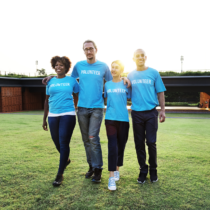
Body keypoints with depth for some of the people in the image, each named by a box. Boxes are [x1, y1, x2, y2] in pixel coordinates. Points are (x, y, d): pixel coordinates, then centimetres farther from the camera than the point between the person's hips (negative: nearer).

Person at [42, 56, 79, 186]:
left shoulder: (72, 80, 3)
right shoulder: (50, 81, 10)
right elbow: (47, 101, 15)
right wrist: (44, 119, 15)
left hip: (68, 115, -4)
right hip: (53, 116, 4)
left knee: (64, 143, -6)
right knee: (57, 143, 13)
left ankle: (60, 174, 4)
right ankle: (66, 159, 43)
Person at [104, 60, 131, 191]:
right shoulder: (107, 85, 9)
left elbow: (132, 98, 5)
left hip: (123, 119, 0)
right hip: (110, 119, 0)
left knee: (121, 146, 10)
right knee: (112, 147, -8)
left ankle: (117, 170, 31)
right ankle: (111, 177, -3)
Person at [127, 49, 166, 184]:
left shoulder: (154, 73, 3)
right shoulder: (130, 75, 8)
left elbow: (160, 93, 3)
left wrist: (163, 110, -3)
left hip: (151, 112, -1)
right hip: (136, 113, 2)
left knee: (151, 142, -1)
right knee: (139, 144, 7)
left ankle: (153, 170, 19)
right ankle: (143, 170, 22)